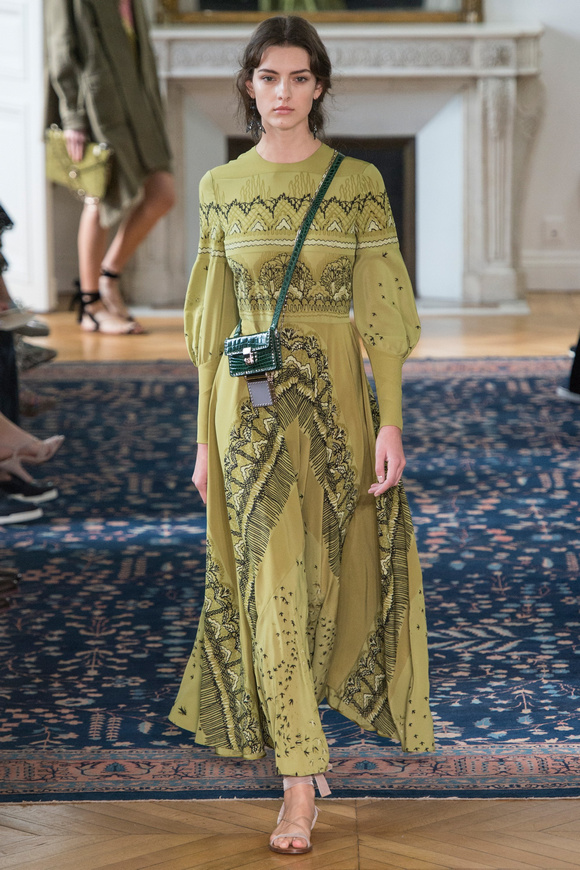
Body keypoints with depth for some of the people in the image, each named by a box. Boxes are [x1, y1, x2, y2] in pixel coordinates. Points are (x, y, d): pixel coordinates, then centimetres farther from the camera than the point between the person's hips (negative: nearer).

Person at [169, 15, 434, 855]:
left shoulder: (359, 183, -2)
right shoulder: (222, 188, 4)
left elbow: (381, 312, -3)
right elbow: (214, 321, 8)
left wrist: (390, 423, -10)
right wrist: (205, 437, 7)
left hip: (337, 397, 0)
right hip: (252, 404, 1)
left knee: (327, 569, 11)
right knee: (273, 579, -6)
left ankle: (291, 721, 39)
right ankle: (300, 784, -3)